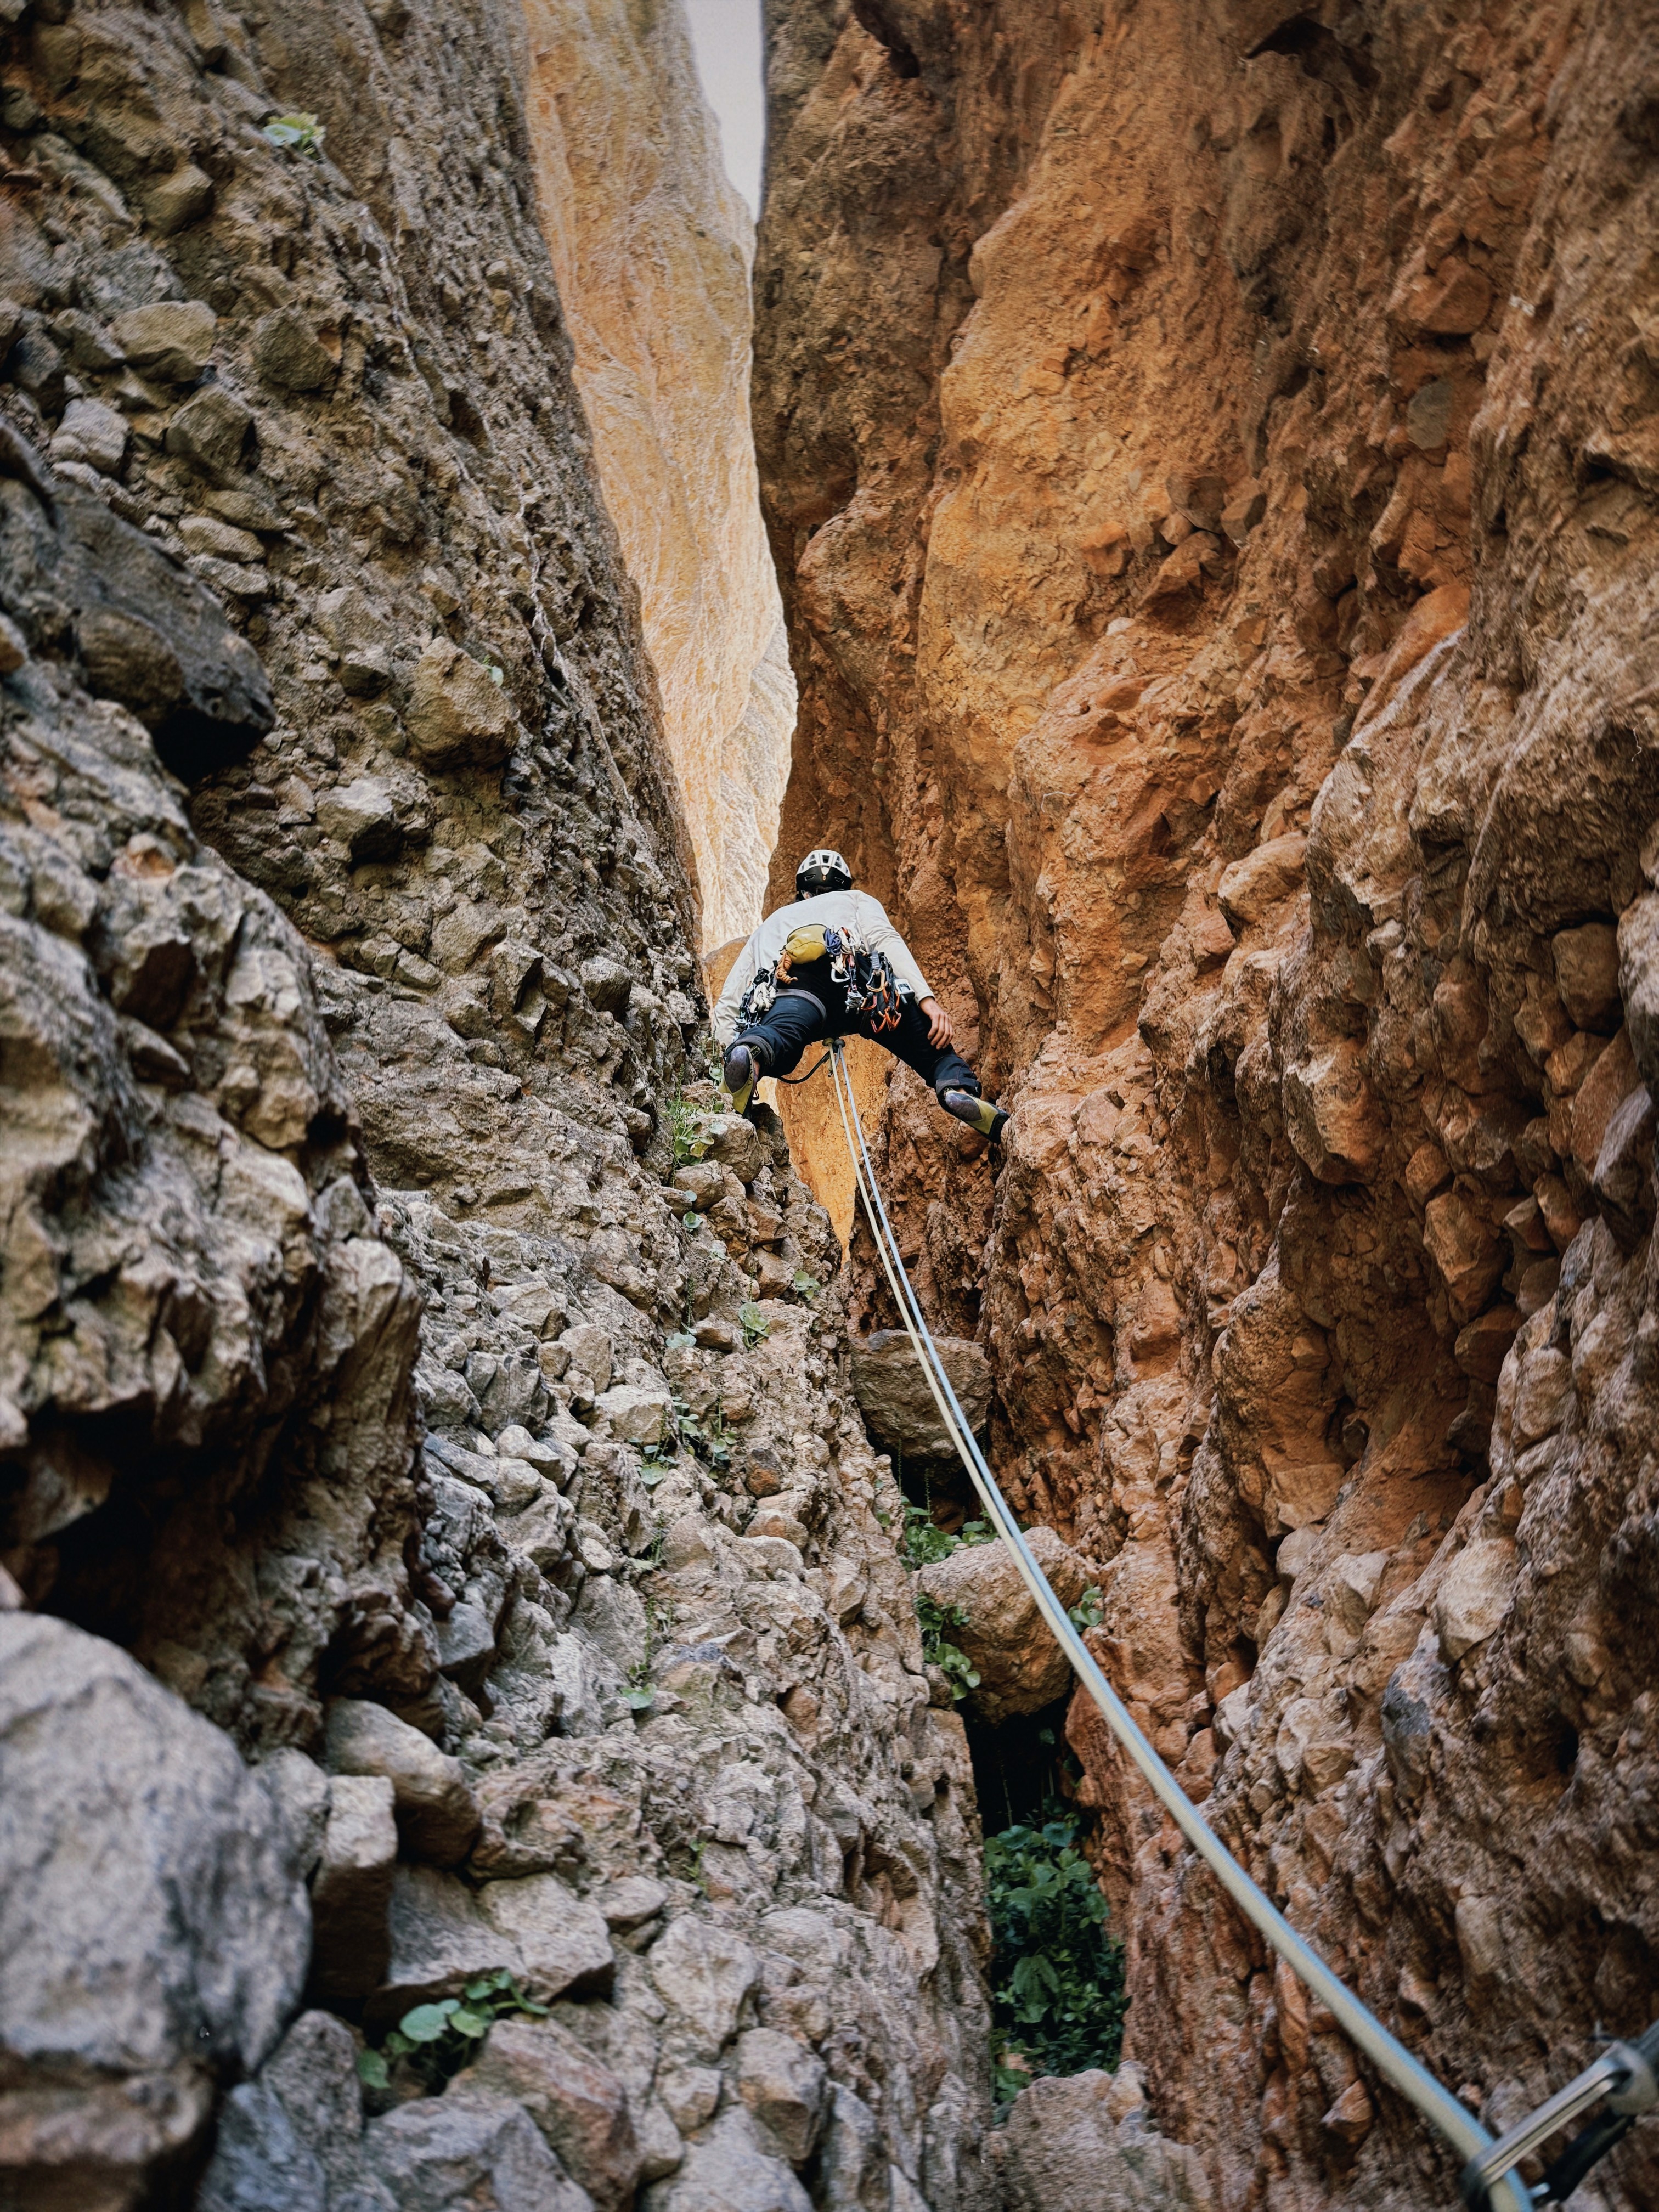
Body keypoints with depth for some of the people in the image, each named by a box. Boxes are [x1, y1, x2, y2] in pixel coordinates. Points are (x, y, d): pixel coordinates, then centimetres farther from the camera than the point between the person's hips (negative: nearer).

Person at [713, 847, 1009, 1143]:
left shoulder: (772, 922, 46)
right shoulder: (857, 900, 37)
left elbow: (727, 1005, 35)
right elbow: (885, 939, 12)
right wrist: (926, 998, 1)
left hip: (789, 987, 1)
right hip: (857, 978, -1)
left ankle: (750, 1055, -64)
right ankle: (958, 1087, -20)